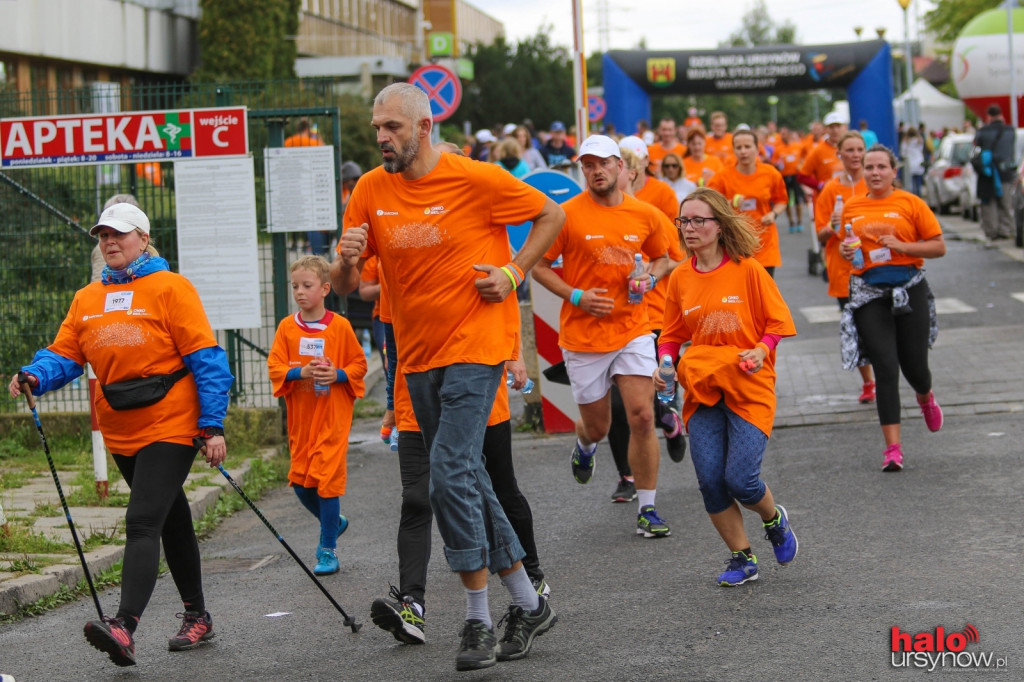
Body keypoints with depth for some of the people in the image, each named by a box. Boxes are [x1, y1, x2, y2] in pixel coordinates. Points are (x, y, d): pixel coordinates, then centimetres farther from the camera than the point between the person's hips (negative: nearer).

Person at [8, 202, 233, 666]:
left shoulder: (170, 288, -6)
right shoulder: (86, 299, 10)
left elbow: (205, 357, -9)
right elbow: (64, 354, 6)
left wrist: (212, 425, -14)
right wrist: (35, 377, -17)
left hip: (170, 427, -6)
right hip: (121, 433, 6)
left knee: (142, 523, -18)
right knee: (171, 523, 19)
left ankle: (124, 628, -29)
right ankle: (197, 617, 31)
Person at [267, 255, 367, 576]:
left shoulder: (340, 326, -3)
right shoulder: (287, 327, 4)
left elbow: (359, 364, 3)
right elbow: (274, 366, 0)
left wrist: (338, 375, -16)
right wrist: (301, 372, -17)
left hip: (333, 415, -4)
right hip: (300, 417, 4)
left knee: (327, 478, -7)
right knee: (300, 481, 6)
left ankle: (328, 549, 2)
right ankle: (334, 522, 33)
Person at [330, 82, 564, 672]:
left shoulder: (476, 179, -10)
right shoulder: (371, 191, 3)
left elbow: (552, 215, 3)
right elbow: (345, 285, 5)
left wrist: (515, 272, -8)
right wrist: (347, 259, -18)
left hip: (475, 345, -6)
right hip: (418, 354, 7)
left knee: (451, 471, -17)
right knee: (467, 477, 12)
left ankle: (479, 620, -8)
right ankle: (528, 605, 24)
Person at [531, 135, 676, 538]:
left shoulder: (646, 215, 1)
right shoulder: (568, 215, -8)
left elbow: (662, 258, 18)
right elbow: (539, 266, -2)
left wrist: (650, 278, -4)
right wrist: (575, 296, -14)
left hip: (633, 330, 1)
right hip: (582, 335, -1)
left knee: (642, 417, -10)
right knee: (597, 427, 9)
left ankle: (647, 510, 2)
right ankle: (584, 445, 49)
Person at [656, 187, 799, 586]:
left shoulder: (747, 270, -5)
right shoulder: (680, 279, 6)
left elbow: (779, 322, -1)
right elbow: (672, 335, 16)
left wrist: (762, 350, -18)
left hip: (749, 388, -4)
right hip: (701, 390, 4)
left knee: (740, 479, -13)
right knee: (710, 481, -5)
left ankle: (775, 520, 22)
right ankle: (741, 559, 13)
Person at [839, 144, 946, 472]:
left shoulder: (911, 203, -2)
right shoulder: (852, 208, 8)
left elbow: (939, 247, -2)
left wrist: (902, 246, -15)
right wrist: (845, 251, 0)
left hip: (909, 289, -1)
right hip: (869, 294, 1)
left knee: (914, 365, 4)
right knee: (885, 368, -7)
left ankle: (926, 398, 44)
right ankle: (893, 448, -5)